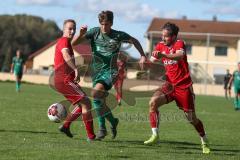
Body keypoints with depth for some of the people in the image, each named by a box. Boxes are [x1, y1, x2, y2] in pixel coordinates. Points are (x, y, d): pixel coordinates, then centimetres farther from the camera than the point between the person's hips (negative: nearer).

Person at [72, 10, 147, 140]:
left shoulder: (119, 35, -3)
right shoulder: (94, 32, -1)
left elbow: (134, 41, 16)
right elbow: (74, 43, -3)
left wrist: (143, 56, 9)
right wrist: (81, 34, -22)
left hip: (110, 71, -4)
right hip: (96, 70, 4)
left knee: (96, 92, -26)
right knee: (97, 101, 4)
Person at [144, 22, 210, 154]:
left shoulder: (179, 44, -13)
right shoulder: (160, 46, 4)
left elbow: (180, 56, -36)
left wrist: (163, 55, -53)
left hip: (184, 86, -4)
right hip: (170, 85, 4)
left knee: (191, 118, 3)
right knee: (153, 102, -22)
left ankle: (204, 143, 24)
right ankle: (155, 135, -17)